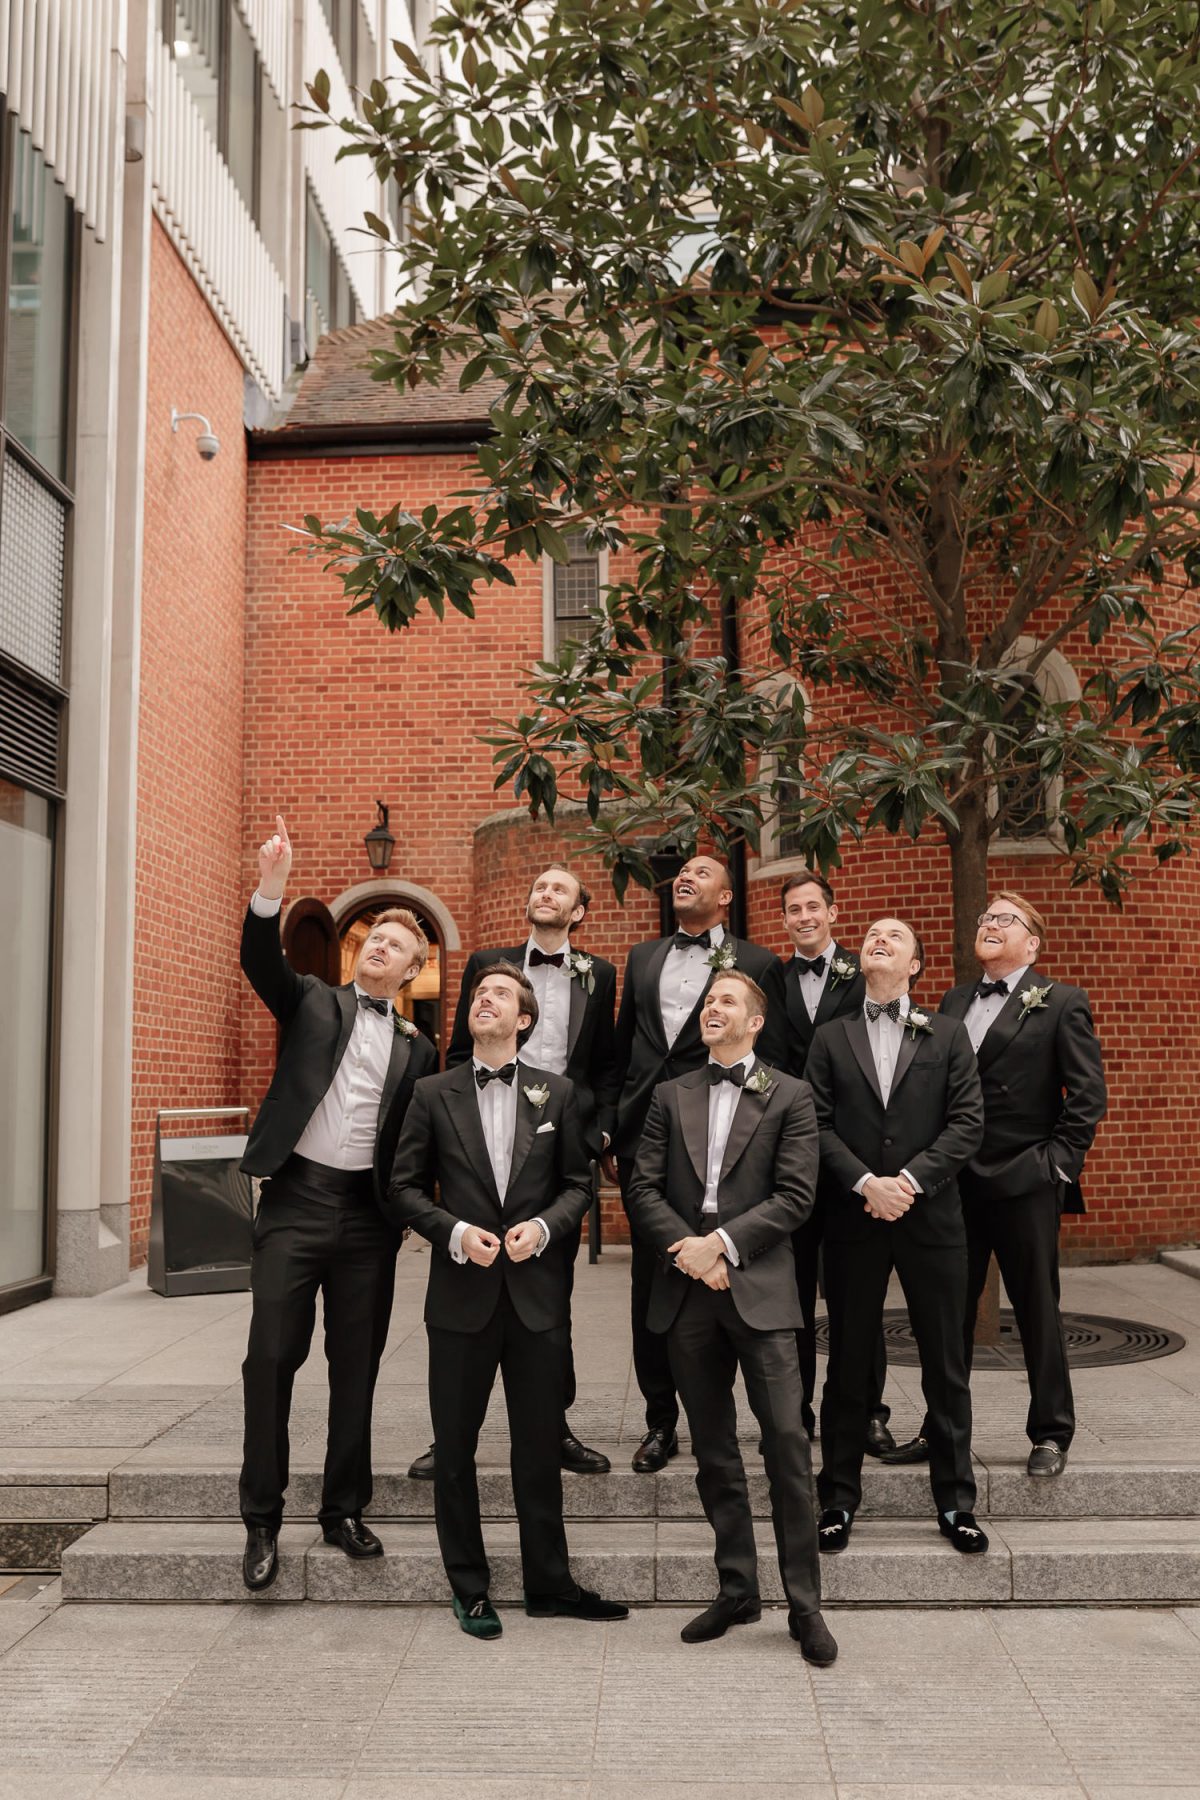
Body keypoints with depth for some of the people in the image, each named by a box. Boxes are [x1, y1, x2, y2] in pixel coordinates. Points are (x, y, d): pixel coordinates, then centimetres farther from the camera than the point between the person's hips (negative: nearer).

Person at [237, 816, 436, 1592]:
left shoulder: (417, 1047, 11)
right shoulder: (313, 1002, 8)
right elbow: (262, 963, -12)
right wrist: (271, 888, -26)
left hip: (367, 1213, 2)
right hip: (296, 1199, -2)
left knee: (356, 1364, 7)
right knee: (272, 1356, -3)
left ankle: (345, 1509, 20)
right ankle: (263, 1520, 8)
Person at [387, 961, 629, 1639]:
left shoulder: (557, 1093, 4)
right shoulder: (434, 1094, 3)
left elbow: (578, 1183, 5)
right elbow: (405, 1188, 2)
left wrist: (543, 1226, -12)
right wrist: (455, 1232, -13)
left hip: (537, 1293, 0)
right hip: (462, 1295, 0)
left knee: (541, 1446, 10)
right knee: (455, 1448, 8)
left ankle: (550, 1583, 24)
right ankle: (470, 1588, 23)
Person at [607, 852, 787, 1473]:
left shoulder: (756, 964, 1)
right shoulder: (642, 958, 14)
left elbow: (771, 1061, 0)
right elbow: (622, 1047, 14)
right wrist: (611, 1134, 9)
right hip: (644, 1138, 4)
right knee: (649, 1284, 9)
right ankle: (660, 1422, 20)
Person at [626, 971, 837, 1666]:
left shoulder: (790, 1097, 2)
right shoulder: (671, 1096, 12)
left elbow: (795, 1196, -6)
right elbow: (644, 1188, 6)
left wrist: (721, 1242, -13)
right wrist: (688, 1249, -9)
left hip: (760, 1289, -3)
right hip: (688, 1293, 4)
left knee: (788, 1441, -6)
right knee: (714, 1451, 11)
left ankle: (805, 1604, 5)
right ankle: (737, 1591, 24)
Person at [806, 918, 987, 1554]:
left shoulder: (947, 1035, 8)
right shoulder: (831, 1038, 9)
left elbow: (967, 1122, -2)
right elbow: (819, 1125, 0)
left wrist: (911, 1179, -13)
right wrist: (866, 1183, -14)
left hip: (930, 1217, 0)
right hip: (852, 1220, 0)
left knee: (945, 1366, 7)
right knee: (848, 1364, 7)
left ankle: (954, 1501, 19)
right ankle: (839, 1499, 18)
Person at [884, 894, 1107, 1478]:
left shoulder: (1061, 1002, -2)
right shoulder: (954, 1001, 12)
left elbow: (1088, 1094, -6)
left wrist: (1061, 1162, -9)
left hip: (1025, 1183, -4)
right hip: (956, 1182, 5)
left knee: (1037, 1310, 6)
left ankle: (1051, 1434, 21)